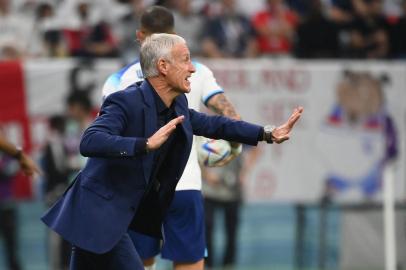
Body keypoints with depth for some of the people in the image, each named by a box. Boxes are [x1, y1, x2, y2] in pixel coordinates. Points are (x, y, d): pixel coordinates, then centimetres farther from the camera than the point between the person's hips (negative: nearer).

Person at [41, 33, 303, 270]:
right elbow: (90, 142, -34)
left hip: (117, 214, 9)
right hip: (99, 214, -9)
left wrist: (269, 134, 16)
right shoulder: (126, 102, -21)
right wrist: (147, 144, -43)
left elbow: (211, 124, 21)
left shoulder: (177, 105, 6)